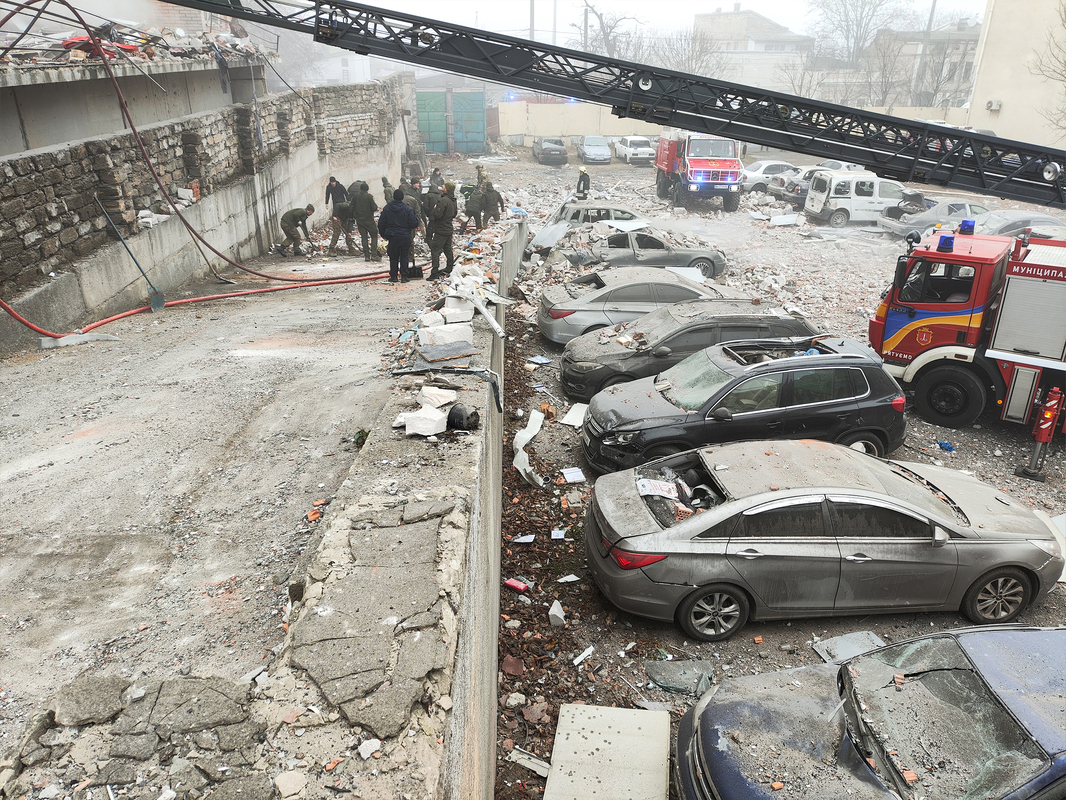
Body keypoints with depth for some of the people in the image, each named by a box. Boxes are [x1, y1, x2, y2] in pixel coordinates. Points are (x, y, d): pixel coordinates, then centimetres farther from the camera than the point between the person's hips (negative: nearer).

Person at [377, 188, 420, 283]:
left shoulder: (387, 208, -1)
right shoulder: (407, 209, -7)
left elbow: (381, 223, 4)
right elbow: (414, 223, -9)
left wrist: (383, 234, 17)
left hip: (392, 237, 1)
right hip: (405, 237, -1)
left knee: (393, 257, 10)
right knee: (404, 257, 6)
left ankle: (393, 276, 12)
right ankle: (404, 276, 4)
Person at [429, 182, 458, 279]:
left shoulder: (443, 200, -21)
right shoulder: (453, 201, 8)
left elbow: (438, 214, -25)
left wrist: (435, 208, -7)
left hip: (441, 230, -9)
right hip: (449, 229, 9)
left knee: (435, 250, -6)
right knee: (448, 249, 19)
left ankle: (435, 272, -9)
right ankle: (450, 269, 28)